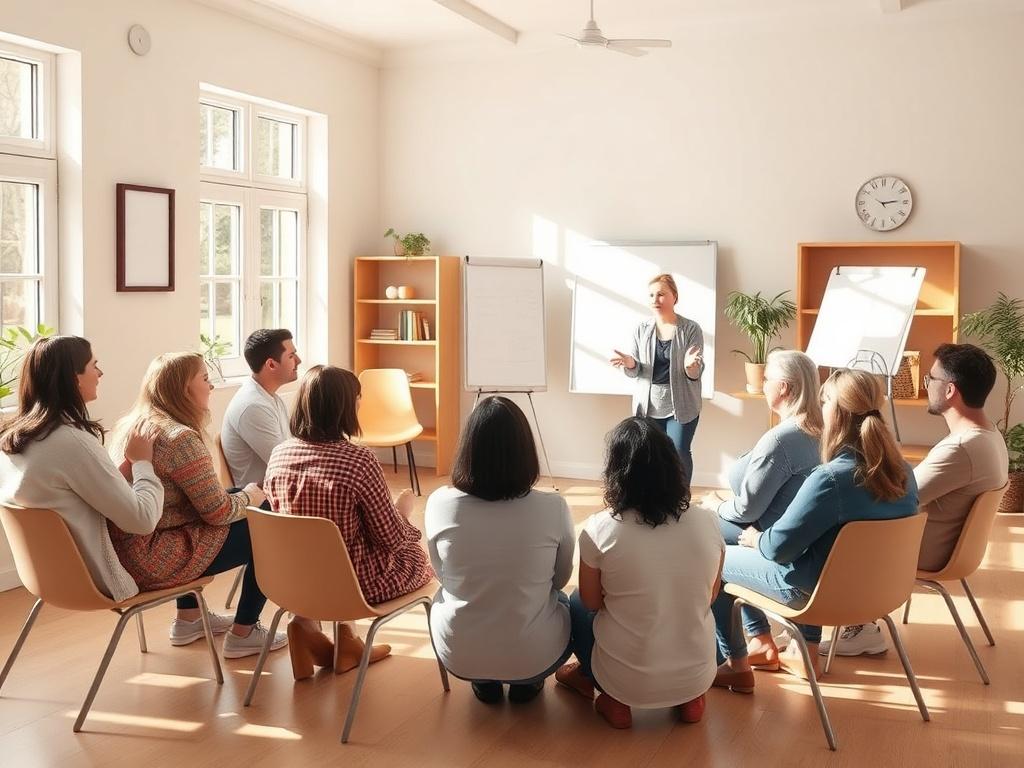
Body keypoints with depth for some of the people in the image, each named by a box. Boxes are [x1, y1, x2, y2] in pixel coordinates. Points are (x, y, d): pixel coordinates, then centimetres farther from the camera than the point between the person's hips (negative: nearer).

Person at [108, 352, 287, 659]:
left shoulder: (129, 425, 9)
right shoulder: (181, 438, -20)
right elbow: (218, 511, -16)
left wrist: (240, 495, 14)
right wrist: (250, 497, 3)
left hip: (124, 551, 9)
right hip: (155, 562, -9)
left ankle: (187, 621, 39)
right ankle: (242, 635, 13)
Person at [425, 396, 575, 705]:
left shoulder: (439, 503, -16)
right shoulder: (553, 508, -18)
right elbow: (560, 578, 1)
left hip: (457, 655, 1)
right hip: (534, 657, 0)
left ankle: (484, 682, 28)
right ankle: (525, 683, 23)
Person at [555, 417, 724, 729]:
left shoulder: (599, 529, -18)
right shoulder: (707, 522, -10)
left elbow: (591, 602, -1)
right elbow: (709, 595, 6)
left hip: (626, 681, -2)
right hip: (698, 676, 2)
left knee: (576, 605, 25)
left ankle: (615, 700, 17)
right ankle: (689, 697, 20)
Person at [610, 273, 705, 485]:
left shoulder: (691, 329, -5)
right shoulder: (641, 329, 2)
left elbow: (696, 374, -6)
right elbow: (635, 372, 6)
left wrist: (690, 366, -30)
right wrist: (630, 364, -18)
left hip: (681, 405, -2)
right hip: (648, 405, 3)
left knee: (679, 455, -1)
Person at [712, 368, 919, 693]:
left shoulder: (831, 479, -31)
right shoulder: (901, 471, -7)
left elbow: (778, 546, -22)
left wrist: (755, 539, 0)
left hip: (818, 590, -7)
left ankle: (736, 667, 18)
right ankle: (806, 651, 35)